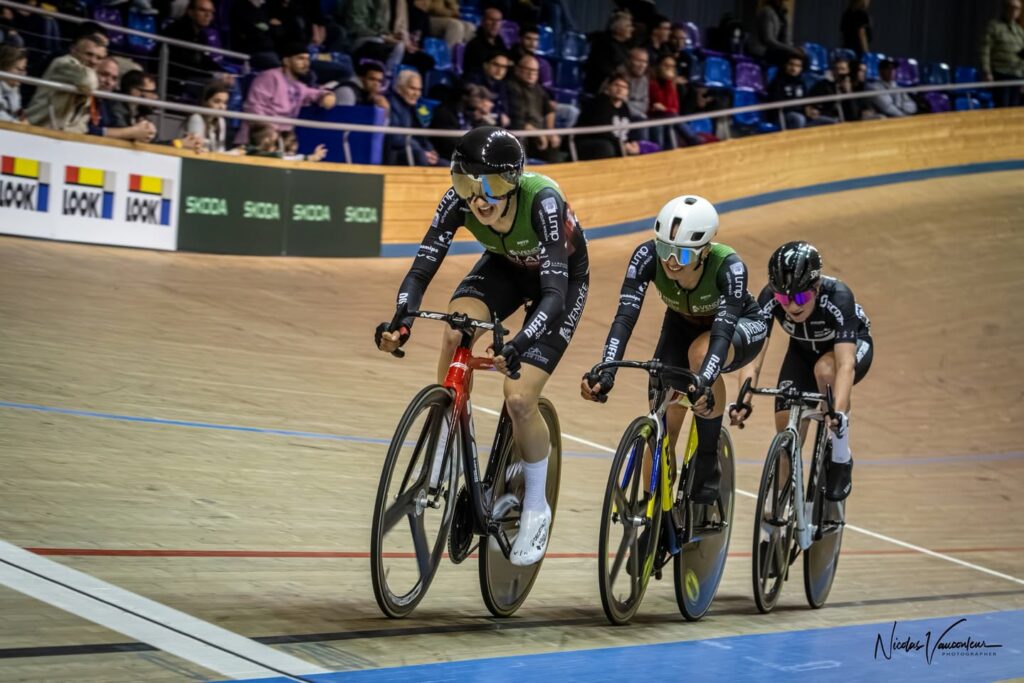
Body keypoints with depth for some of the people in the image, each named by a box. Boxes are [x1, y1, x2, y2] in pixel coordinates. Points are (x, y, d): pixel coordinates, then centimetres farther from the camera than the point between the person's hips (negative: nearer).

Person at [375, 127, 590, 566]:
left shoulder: (542, 201, -39)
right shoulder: (460, 200, -27)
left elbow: (554, 291, -43)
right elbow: (422, 268, -29)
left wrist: (518, 346, -59)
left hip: (562, 280, -4)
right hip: (506, 266, 4)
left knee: (519, 397, -18)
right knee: (456, 329, -29)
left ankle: (536, 509, 7)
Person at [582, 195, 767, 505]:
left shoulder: (729, 266, -39)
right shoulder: (648, 256, -32)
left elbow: (723, 332, -47)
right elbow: (625, 316, -38)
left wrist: (703, 381, -65)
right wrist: (606, 371, -54)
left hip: (741, 326, -3)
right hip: (684, 324, 4)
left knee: (701, 352, -38)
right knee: (662, 428, -14)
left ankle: (708, 465, -21)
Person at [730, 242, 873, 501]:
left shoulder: (837, 297, -39)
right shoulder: (769, 298, -31)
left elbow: (845, 364, -47)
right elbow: (753, 358, -34)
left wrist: (839, 412, -62)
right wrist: (743, 401, -52)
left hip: (853, 345, -3)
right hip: (804, 350, 3)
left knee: (825, 369, -37)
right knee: (785, 429, -13)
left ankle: (840, 460, -19)